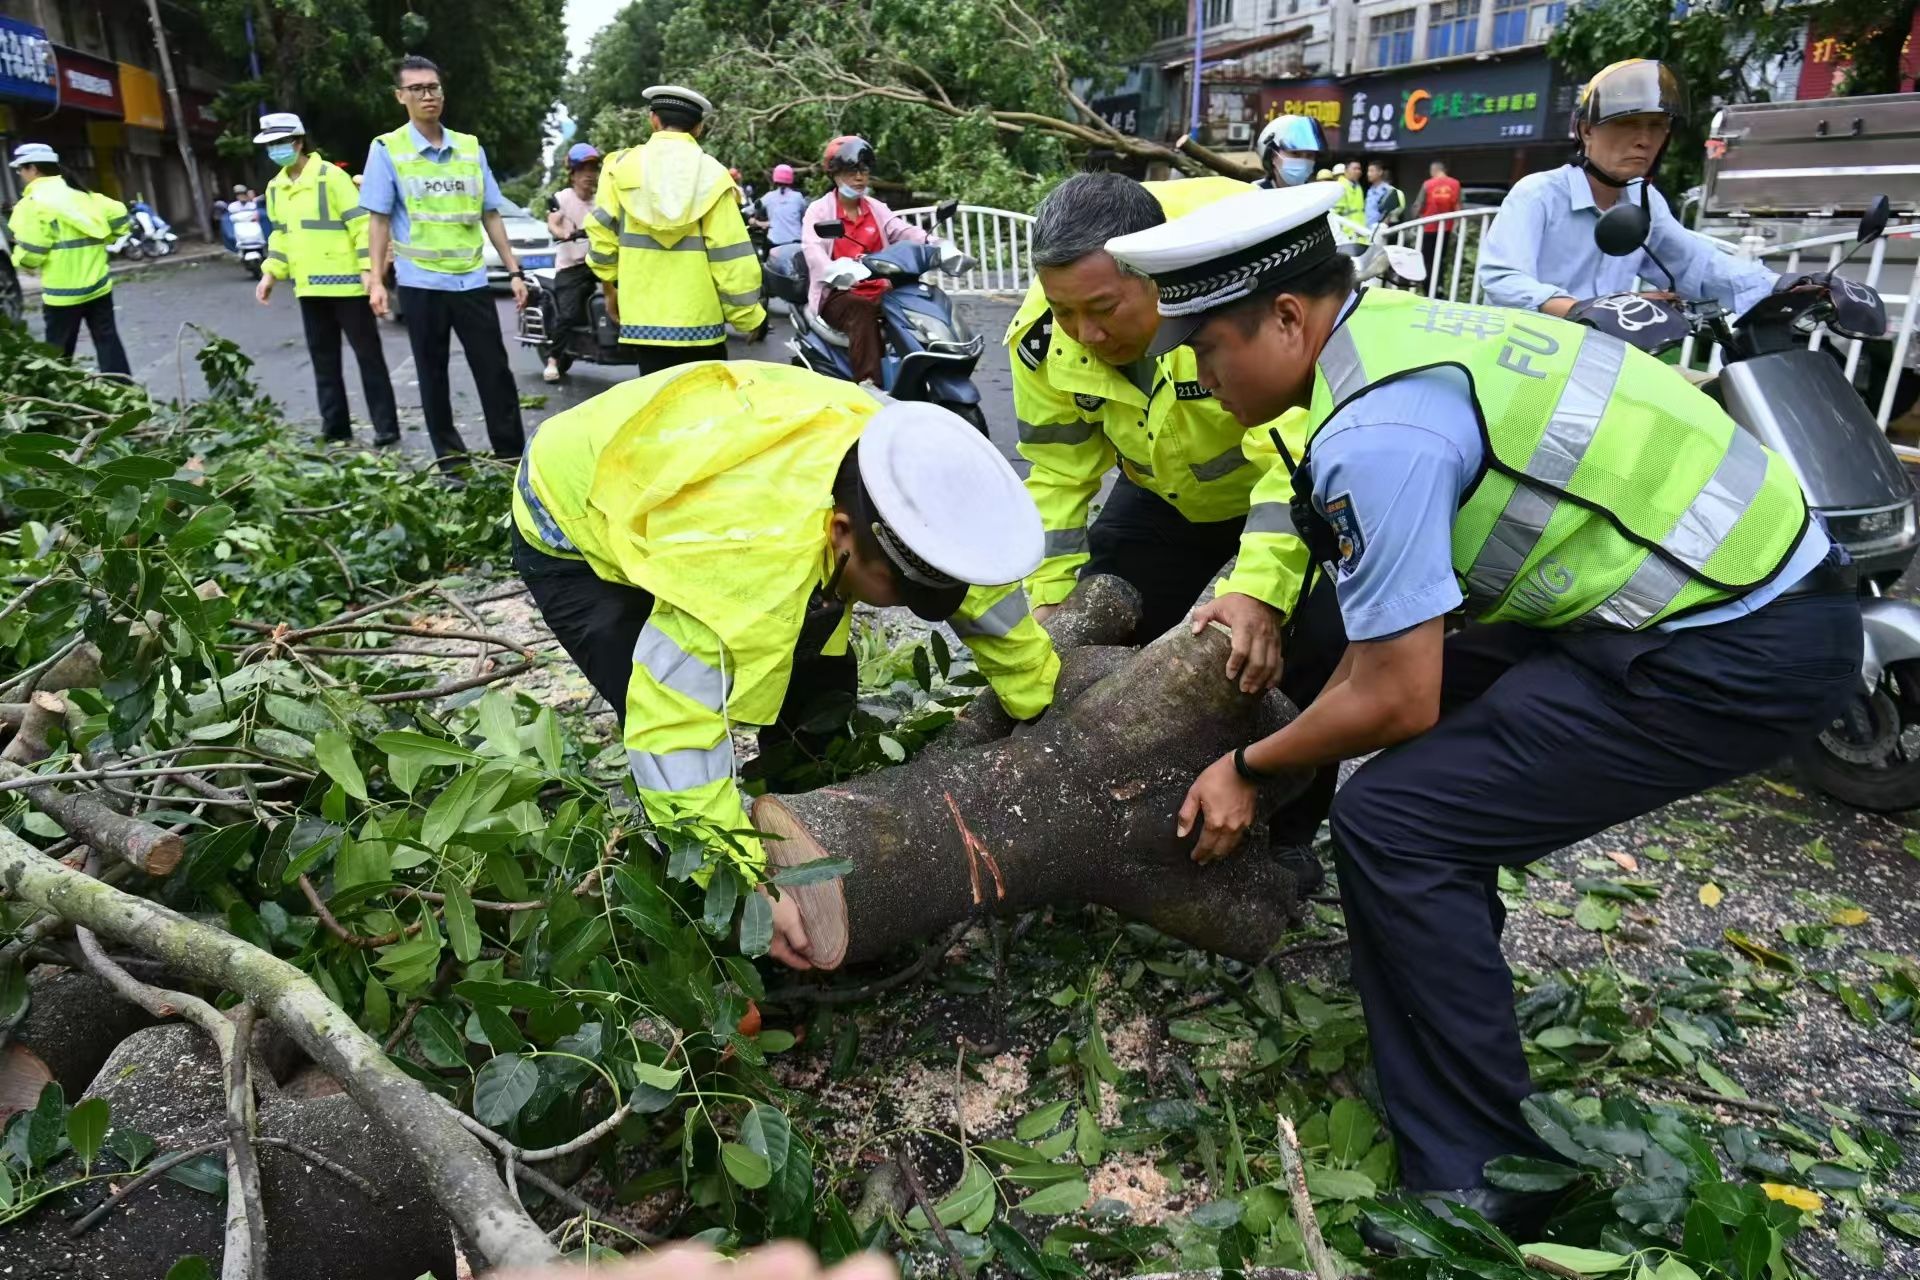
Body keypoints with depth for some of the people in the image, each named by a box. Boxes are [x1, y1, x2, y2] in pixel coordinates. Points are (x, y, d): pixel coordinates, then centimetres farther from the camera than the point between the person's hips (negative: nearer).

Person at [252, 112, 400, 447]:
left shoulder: (331, 176, -9)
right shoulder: (275, 187, 13)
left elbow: (361, 223, -13)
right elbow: (281, 234, 21)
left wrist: (368, 268, -19)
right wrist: (270, 272, 12)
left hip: (345, 282, -7)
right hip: (309, 287, 8)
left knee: (368, 355, -2)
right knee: (323, 359, 10)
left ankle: (386, 426, 0)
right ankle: (335, 425, 17)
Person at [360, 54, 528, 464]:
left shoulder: (471, 147, 8)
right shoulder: (387, 149, 0)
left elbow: (490, 214, 10)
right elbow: (379, 219, -1)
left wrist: (514, 270, 5)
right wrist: (377, 280, -8)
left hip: (471, 279, 2)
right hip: (421, 282, -2)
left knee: (495, 371, 2)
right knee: (433, 376, 6)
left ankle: (512, 455, 9)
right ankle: (450, 461, 14)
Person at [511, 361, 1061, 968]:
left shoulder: (906, 467, -26)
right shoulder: (743, 554, -47)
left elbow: (980, 579, -9)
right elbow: (671, 732, -43)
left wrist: (1046, 708, -3)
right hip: (572, 523, -6)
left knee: (820, 684, -3)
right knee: (668, 718, -21)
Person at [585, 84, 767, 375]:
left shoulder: (623, 165, 2)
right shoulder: (711, 174, -3)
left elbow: (601, 234, 1)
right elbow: (730, 254, -6)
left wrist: (610, 288, 17)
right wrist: (750, 316, 2)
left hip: (645, 319, 2)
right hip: (699, 319, -1)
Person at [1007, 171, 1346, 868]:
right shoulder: (1046, 337, -22)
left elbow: (1302, 443, -44)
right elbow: (1058, 476, -11)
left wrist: (1261, 589, -52)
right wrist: (1050, 599, -13)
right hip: (1169, 493, 5)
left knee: (1320, 643, -18)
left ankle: (1286, 836, 7)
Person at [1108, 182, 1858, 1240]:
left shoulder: (1377, 433, -24)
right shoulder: (1397, 327, 5)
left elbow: (1395, 702, -18)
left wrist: (1249, 767, -3)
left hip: (1740, 655, -10)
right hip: (1753, 582, 10)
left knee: (1395, 821, -14)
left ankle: (1475, 1185, 1)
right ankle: (1449, 976, 34)